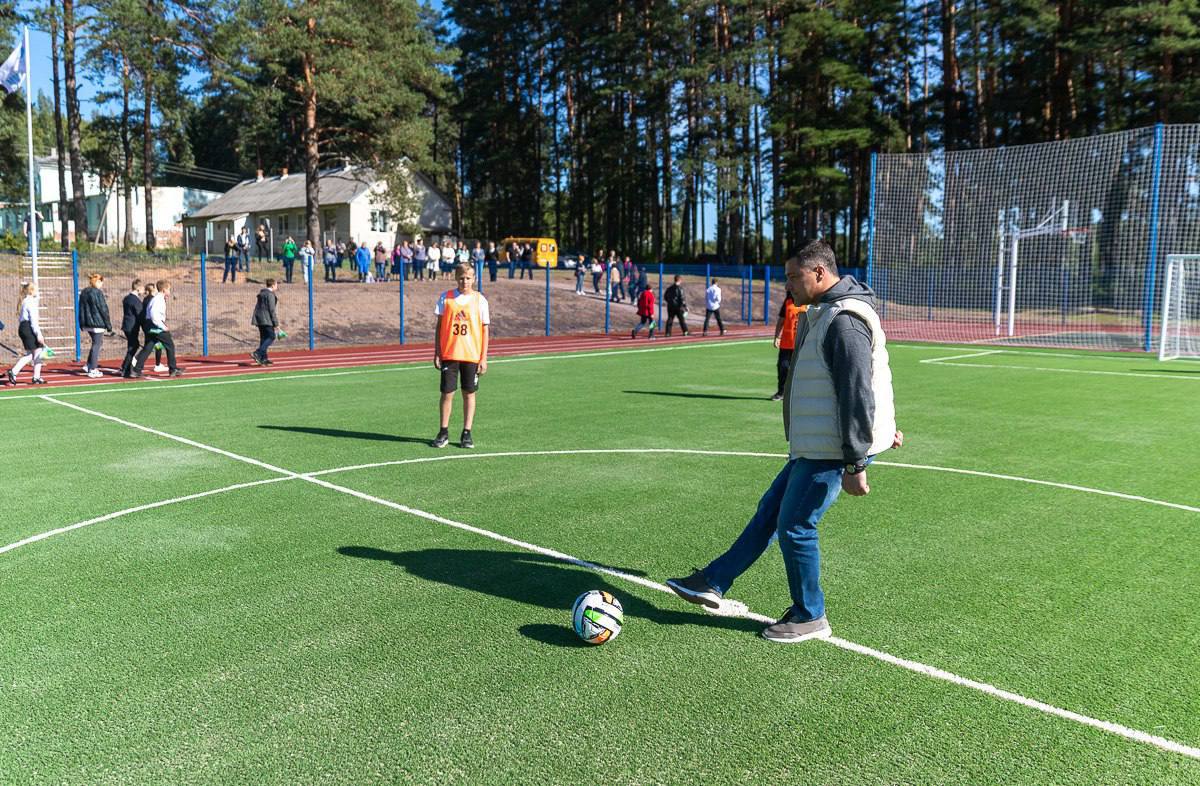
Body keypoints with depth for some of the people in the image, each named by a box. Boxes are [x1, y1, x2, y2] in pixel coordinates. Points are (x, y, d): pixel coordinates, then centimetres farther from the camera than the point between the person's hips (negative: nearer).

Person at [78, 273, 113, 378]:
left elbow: (81, 309, 16)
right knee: (96, 345, -2)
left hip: (87, 324, 8)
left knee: (96, 343, 20)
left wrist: (81, 324, 21)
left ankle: (89, 366, 15)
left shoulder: (83, 292, 12)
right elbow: (104, 310, -12)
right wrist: (108, 325, -7)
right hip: (97, 323, -8)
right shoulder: (98, 293, -13)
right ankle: (92, 370, -1)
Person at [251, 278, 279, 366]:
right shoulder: (270, 294, -11)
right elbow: (271, 310, -15)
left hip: (259, 318, 9)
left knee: (264, 338, 11)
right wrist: (276, 323, -12)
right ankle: (257, 353, -17)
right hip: (266, 319, -9)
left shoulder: (261, 293, 18)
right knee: (271, 337, -7)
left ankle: (264, 358, 12)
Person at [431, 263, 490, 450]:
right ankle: (444, 432, 12)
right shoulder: (446, 297, 3)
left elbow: (485, 330, 2)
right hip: (449, 354, 0)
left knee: (469, 394, 5)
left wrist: (484, 358, -2)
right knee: (447, 393, 2)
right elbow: (439, 326, 7)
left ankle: (466, 433, 13)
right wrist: (436, 353, 1)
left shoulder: (480, 300, 1)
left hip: (472, 355, 0)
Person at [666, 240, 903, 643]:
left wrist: (854, 464, -23)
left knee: (794, 528, -1)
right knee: (770, 511, 14)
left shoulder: (844, 322, -20)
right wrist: (884, 423, 30)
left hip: (830, 453, -11)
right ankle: (713, 583, 23)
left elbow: (858, 394, -24)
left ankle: (809, 617, 17)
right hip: (812, 447, 11)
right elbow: (865, 380, 24)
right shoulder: (826, 313, 14)